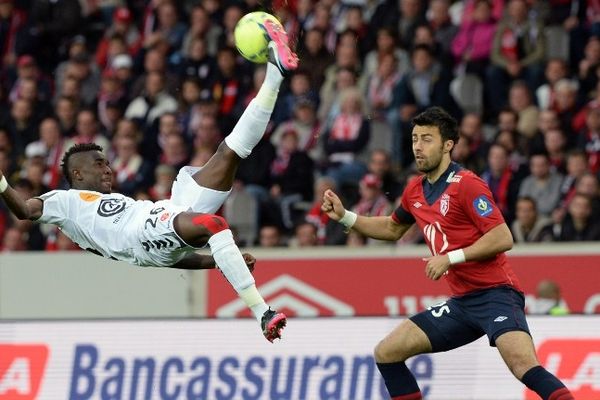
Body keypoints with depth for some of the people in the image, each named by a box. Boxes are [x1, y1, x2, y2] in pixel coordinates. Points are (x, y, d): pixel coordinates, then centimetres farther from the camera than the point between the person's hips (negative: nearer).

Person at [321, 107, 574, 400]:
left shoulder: (466, 185, -12)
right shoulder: (415, 190, 12)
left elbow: (503, 238, -18)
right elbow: (393, 229, 32)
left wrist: (451, 258, -19)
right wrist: (344, 217, 21)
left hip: (495, 295, -8)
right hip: (461, 302, 8)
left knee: (525, 367, -32)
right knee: (386, 353, 5)